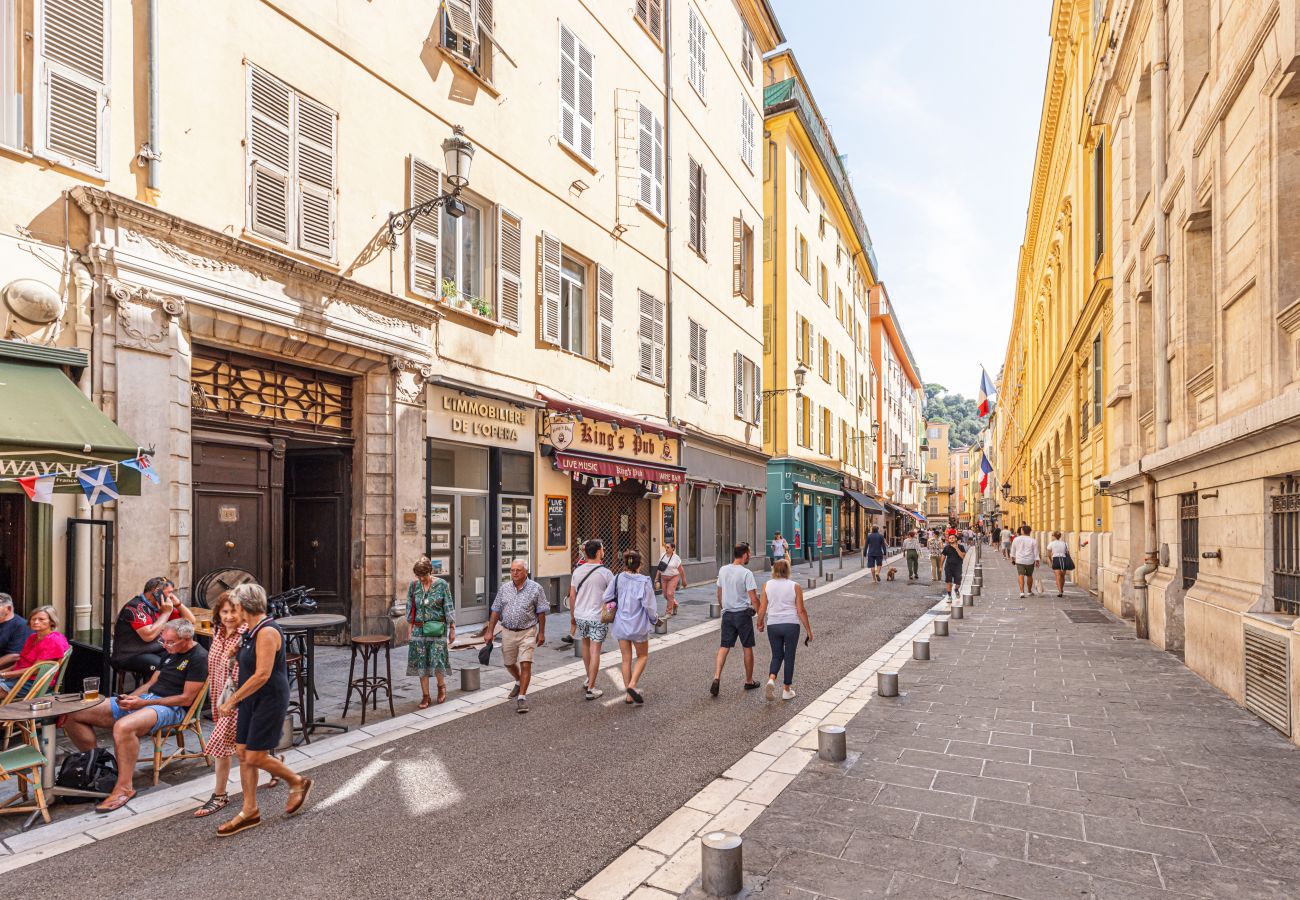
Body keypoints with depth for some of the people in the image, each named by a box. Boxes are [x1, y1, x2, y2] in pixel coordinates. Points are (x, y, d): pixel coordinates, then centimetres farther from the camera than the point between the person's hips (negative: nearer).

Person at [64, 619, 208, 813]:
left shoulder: (199, 658, -12)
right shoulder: (169, 652, 17)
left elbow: (186, 698, -15)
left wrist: (143, 703, -14)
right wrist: (130, 698, 2)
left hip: (172, 708, -10)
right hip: (146, 697, 10)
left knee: (123, 727, -40)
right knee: (72, 715, 2)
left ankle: (124, 788, -25)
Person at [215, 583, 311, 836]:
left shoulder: (267, 632, -21)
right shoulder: (252, 631, 10)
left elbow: (262, 674, -26)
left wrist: (232, 700, -21)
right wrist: (235, 699, 16)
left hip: (269, 700, -9)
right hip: (252, 700, 9)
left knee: (255, 757, -4)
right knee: (243, 753, 10)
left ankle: (298, 783, 18)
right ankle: (250, 811, 21)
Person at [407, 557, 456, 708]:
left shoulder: (442, 585, -6)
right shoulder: (413, 585, 2)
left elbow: (449, 608, -3)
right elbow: (410, 608, 10)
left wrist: (452, 628, -3)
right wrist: (410, 627, 9)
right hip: (419, 629, 3)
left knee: (437, 660, -7)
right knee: (421, 663, 4)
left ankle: (442, 686, 22)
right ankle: (425, 696, 15)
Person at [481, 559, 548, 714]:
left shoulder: (535, 588, -6)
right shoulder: (504, 588, 3)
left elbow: (541, 612, -2)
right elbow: (496, 611, 7)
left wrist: (541, 633, -3)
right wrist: (490, 631, 4)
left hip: (527, 632, -4)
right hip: (508, 632, 4)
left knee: (525, 664, -11)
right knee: (509, 664, 17)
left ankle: (522, 697, -1)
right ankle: (519, 682, 46)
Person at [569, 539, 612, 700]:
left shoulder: (577, 571, 1)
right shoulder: (605, 572, -11)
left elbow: (572, 595, 5)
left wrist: (572, 616, 16)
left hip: (580, 616, 5)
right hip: (598, 617, -5)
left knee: (585, 645, 23)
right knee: (595, 651, 1)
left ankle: (589, 679, 36)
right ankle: (591, 689, 3)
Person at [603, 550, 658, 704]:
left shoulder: (618, 579, -6)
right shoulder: (644, 581, -16)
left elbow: (606, 598, -5)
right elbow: (649, 605, -14)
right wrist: (654, 618, 5)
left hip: (621, 625, 3)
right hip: (639, 625, -3)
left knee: (626, 659, 13)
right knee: (642, 656, 17)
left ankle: (629, 695, 19)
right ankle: (632, 684, -3)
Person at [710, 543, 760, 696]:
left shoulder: (722, 570, 3)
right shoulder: (746, 573, -15)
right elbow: (754, 599, -17)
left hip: (727, 614, 5)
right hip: (743, 614, -5)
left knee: (724, 647, 8)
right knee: (748, 648, 10)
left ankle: (716, 677, -8)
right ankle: (749, 681, 22)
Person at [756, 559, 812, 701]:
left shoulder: (767, 585, 0)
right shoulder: (795, 586, -3)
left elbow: (762, 609, 1)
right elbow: (801, 611, -4)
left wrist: (760, 624, 18)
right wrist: (809, 630, 3)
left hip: (773, 625, 2)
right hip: (791, 625, -2)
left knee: (777, 655, 16)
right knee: (789, 657, 11)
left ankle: (771, 680, -8)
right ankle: (786, 690, 17)